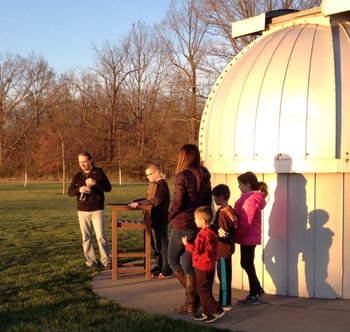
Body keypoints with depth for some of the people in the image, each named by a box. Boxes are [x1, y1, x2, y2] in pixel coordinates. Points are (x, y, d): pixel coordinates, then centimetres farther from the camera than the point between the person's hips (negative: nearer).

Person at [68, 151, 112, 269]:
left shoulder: (99, 173, -2)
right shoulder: (77, 176, 7)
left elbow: (108, 188, -8)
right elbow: (70, 192, 4)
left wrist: (96, 183, -24)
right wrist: (79, 189, -18)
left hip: (97, 210, -3)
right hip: (82, 211, 3)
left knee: (101, 236, -9)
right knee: (86, 237, 6)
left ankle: (106, 260, 0)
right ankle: (90, 261, 15)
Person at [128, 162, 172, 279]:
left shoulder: (162, 184, -17)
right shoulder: (154, 184, 13)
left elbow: (156, 201, -27)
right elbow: (149, 199, 18)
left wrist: (139, 203, -28)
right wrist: (135, 201, 6)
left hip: (161, 220, -9)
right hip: (154, 219, 9)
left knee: (163, 245, -3)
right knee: (156, 244, 16)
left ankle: (166, 271, 4)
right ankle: (159, 267, 27)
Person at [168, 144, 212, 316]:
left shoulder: (183, 176, -14)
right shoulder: (204, 176, 6)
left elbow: (178, 202, -15)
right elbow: (208, 201, 10)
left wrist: (170, 217, 2)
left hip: (182, 224, -6)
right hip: (199, 224, 6)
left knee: (172, 259, 12)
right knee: (188, 264, 13)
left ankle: (193, 295, 4)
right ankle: (191, 303, 14)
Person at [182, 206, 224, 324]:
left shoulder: (202, 234, -21)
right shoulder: (212, 233, 9)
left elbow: (196, 250, -19)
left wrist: (186, 244, -5)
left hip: (202, 266, -9)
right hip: (210, 265, 9)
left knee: (202, 289, -3)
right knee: (206, 289, 15)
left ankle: (217, 310, -5)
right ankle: (207, 312, 19)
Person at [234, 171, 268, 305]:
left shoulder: (250, 199, -20)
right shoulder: (251, 197, 13)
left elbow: (246, 223, -23)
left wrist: (235, 236, -15)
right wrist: (237, 235, 10)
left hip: (248, 237, -10)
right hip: (249, 237, 10)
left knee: (247, 265, 0)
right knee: (246, 264, 18)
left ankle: (253, 296, 9)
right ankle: (258, 289, 28)